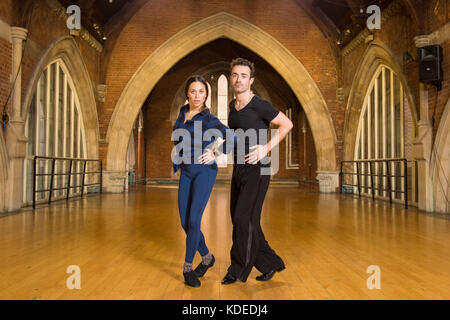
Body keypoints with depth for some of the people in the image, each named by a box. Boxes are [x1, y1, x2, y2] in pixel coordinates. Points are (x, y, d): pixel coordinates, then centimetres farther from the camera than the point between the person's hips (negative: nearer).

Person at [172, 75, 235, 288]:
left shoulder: (209, 119, -7)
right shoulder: (183, 113, 10)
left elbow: (232, 138, -4)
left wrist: (215, 154, -10)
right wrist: (176, 161, 16)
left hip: (204, 171, -6)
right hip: (185, 172, 6)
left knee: (193, 219, -12)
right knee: (185, 222, 5)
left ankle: (187, 267, 4)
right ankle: (207, 257, 25)